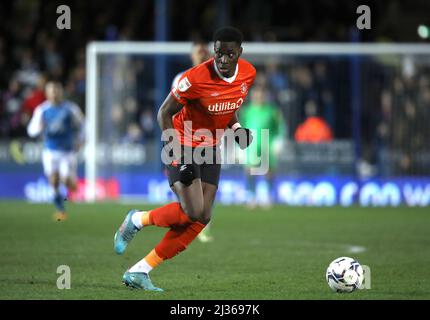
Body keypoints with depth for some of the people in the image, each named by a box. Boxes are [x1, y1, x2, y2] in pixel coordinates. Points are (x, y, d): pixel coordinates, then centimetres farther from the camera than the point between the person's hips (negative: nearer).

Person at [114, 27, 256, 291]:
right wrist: (177, 155, -22)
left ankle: (139, 272, 1)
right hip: (184, 147, -6)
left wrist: (236, 128, -5)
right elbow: (165, 113, -15)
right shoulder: (196, 79, -25)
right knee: (193, 212, -23)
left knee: (203, 218, -3)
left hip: (211, 150, 6)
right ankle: (137, 220, 6)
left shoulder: (248, 73, -6)